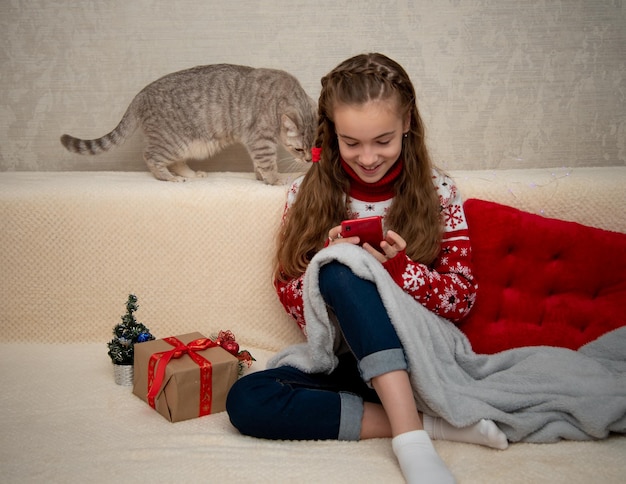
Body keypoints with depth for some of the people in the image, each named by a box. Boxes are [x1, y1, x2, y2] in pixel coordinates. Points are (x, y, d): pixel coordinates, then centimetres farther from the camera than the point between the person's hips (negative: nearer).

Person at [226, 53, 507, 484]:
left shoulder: (438, 193, -1)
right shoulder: (308, 194, 2)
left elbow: (462, 300, -3)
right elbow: (288, 293, 4)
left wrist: (398, 265, -21)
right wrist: (328, 259, -18)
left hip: (420, 360, -2)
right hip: (342, 362, 3)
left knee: (341, 273, -30)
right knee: (244, 401, -26)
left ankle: (411, 440, -34)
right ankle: (426, 423, -23)